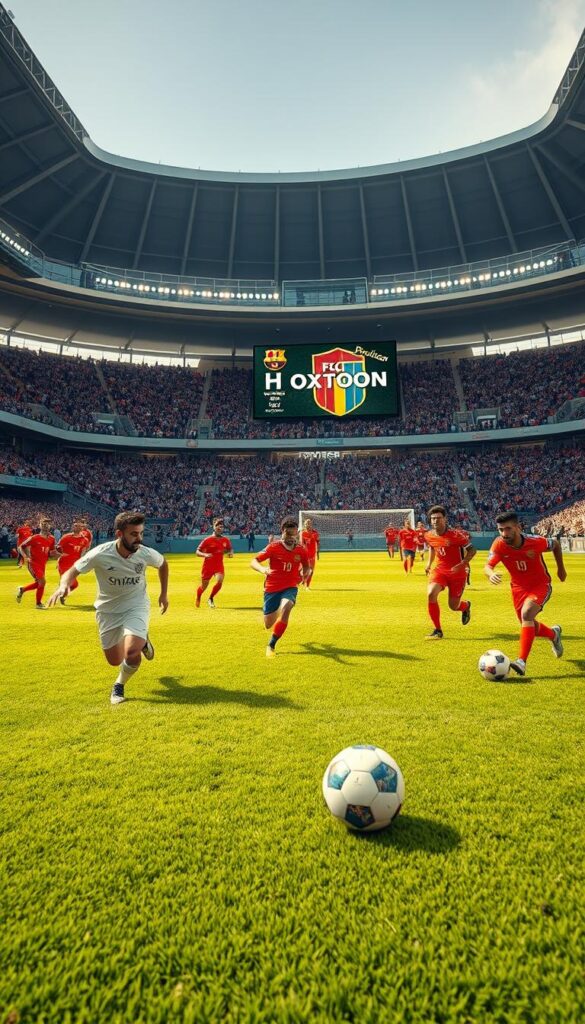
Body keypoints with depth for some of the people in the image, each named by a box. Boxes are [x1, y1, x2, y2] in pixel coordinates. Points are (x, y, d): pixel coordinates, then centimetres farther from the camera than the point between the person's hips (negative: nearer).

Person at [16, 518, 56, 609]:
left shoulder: (51, 539, 3)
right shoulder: (34, 538, -13)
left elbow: (51, 555, 12)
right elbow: (21, 547, -4)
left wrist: (53, 553, -10)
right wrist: (26, 557, -16)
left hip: (43, 564, 7)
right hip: (33, 563, -7)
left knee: (38, 583, 16)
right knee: (42, 581, -14)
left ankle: (22, 590, 43)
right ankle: (38, 603, 2)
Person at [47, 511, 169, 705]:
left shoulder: (146, 553, -21)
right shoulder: (100, 554, -26)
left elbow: (163, 564, 3)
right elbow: (72, 571, -13)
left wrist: (164, 593, 7)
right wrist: (64, 585, -36)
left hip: (136, 606, -1)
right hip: (108, 610, 1)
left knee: (132, 652, -24)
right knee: (115, 661, 12)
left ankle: (119, 685, 10)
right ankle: (140, 640, 46)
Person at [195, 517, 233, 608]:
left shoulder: (225, 540, -1)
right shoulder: (207, 540, -12)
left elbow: (230, 549, 16)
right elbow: (197, 552, -10)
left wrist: (230, 553, -7)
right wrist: (205, 555, -29)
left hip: (219, 565, 2)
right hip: (207, 566, -2)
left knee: (219, 581, -23)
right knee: (204, 586, 11)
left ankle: (211, 599, 4)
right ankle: (198, 599, 47)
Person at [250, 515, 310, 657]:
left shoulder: (301, 550, -4)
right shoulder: (273, 547, -13)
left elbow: (306, 567, 16)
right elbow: (253, 561, -17)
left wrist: (304, 574, -3)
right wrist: (263, 569, -37)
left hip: (290, 587, 1)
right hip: (272, 588, -1)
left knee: (286, 608, -32)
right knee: (268, 625, 6)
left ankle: (271, 645, -16)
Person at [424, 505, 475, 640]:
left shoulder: (456, 534, -19)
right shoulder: (429, 536, -4)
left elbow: (472, 550, -13)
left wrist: (462, 564, -25)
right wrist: (429, 563, 15)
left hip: (457, 572, -3)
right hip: (439, 569, 3)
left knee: (454, 607, 4)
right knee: (431, 594, -23)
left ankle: (466, 606, 46)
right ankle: (437, 630, -8)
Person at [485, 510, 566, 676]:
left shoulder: (535, 542, -25)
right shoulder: (499, 545, -22)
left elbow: (555, 544, -2)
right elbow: (488, 566, -31)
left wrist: (561, 568, 6)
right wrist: (491, 574, -55)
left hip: (540, 585, -4)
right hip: (518, 587, 4)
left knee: (526, 614, -29)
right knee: (528, 626, 15)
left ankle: (521, 662, -29)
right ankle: (554, 634, 50)